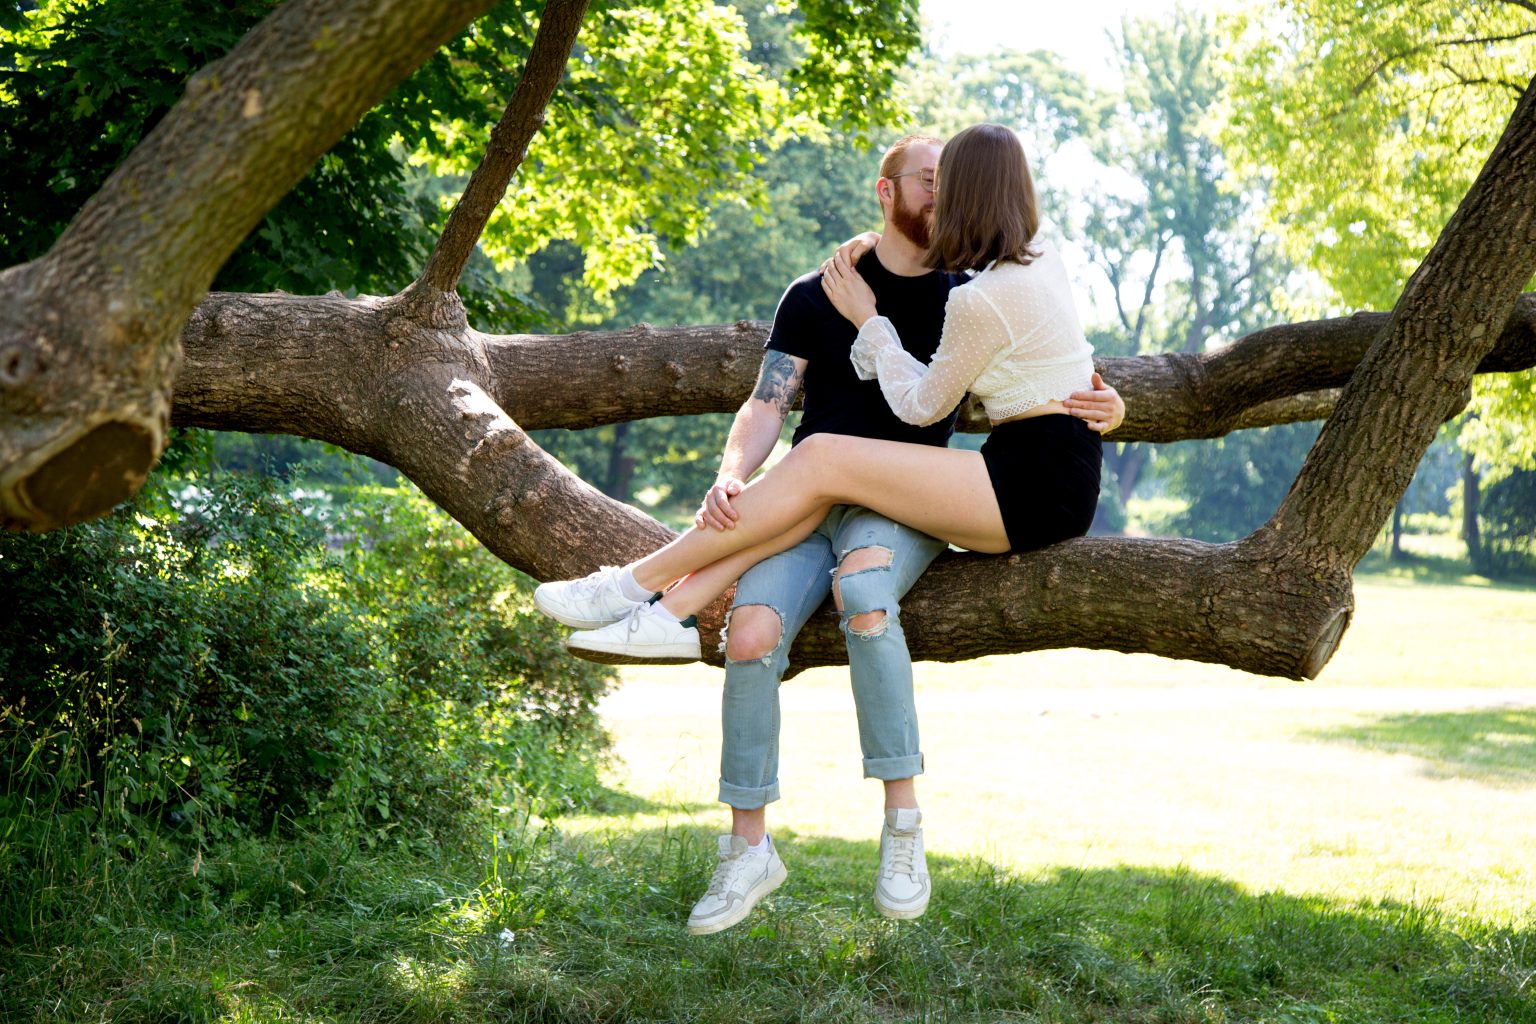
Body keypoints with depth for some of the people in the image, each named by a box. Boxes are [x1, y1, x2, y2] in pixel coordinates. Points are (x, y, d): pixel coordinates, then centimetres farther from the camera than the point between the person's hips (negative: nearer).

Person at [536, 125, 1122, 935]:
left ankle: (902, 824, -33)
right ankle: (750, 848, -14)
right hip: (804, 508, 1)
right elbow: (766, 405, 5)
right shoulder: (816, 297, 13)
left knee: (862, 583, -38)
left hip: (904, 505, -1)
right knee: (752, 633, -28)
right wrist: (733, 475, -17)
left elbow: (1050, 394, 16)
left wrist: (1097, 407, -8)